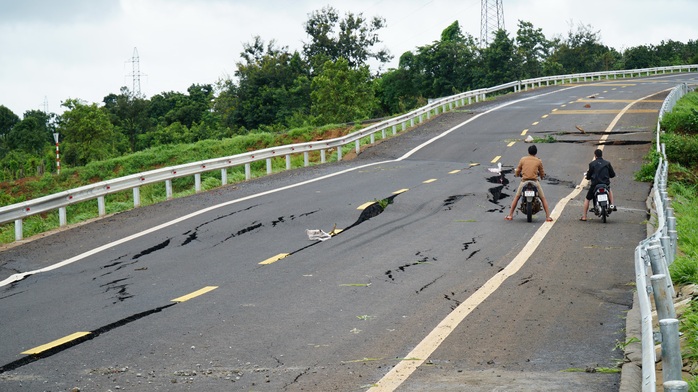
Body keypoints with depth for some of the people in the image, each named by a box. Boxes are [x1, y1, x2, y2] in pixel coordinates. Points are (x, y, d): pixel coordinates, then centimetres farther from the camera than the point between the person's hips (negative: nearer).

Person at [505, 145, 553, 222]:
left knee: (516, 198, 19)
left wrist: (516, 174, 33)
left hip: (524, 182, 1)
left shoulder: (523, 159, 5)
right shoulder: (539, 161, 3)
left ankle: (510, 215, 16)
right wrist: (542, 176, 35)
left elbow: (517, 172, 9)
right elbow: (542, 174, 11)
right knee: (543, 199, 12)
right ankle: (548, 217, 4)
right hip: (535, 182, -1)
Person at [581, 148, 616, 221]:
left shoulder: (592, 164, -2)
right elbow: (613, 174, 9)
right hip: (606, 184, 2)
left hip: (595, 185, -2)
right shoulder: (607, 163, 4)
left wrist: (587, 173, 25)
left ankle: (584, 216, 11)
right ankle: (612, 205, 20)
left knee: (587, 199, 15)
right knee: (610, 190, 37)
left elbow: (588, 177, 1)